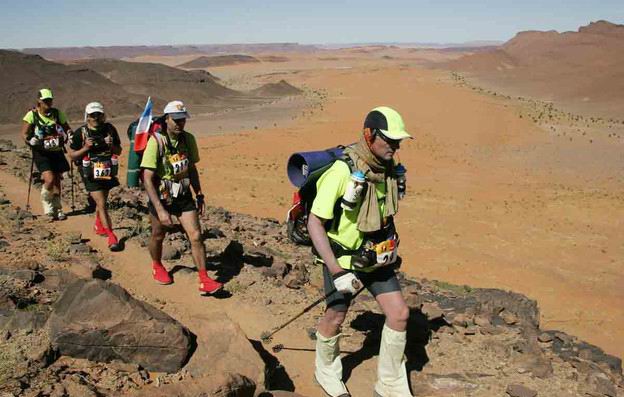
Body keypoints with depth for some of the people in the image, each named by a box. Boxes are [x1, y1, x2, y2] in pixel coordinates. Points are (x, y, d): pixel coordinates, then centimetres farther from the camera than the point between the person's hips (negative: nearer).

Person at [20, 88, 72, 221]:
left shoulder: (57, 113, 4)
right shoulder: (32, 114, -5)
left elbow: (67, 128, 13)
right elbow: (24, 134, -4)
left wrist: (69, 135, -9)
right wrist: (31, 140, -24)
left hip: (57, 152, 4)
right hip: (41, 153, -3)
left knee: (57, 181, 8)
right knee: (50, 180, -17)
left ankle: (57, 209, 25)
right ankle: (48, 207, 7)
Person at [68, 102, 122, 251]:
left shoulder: (110, 129, 0)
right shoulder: (80, 133, -8)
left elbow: (118, 151, 8)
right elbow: (72, 155, -3)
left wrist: (111, 145, -13)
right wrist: (86, 148, -19)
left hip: (107, 172, 4)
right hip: (90, 174, -4)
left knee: (102, 201, 21)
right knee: (101, 204, -11)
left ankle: (98, 226, 46)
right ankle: (111, 237, -10)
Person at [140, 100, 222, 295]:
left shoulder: (188, 139, -5)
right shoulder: (156, 141, -21)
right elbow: (147, 179, -24)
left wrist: (199, 194, 10)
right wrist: (160, 210, -29)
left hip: (184, 196, 3)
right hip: (160, 197, -3)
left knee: (196, 236, -6)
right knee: (158, 236, 17)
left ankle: (204, 281, 1)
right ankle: (157, 266, 46)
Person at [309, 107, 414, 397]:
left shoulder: (389, 168, -5)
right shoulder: (342, 171, -28)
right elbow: (314, 223, -25)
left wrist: (391, 245, 9)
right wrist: (337, 271, -27)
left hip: (376, 258, 6)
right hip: (343, 259, -6)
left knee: (399, 313, 2)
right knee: (335, 318, 11)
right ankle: (326, 371, 41)